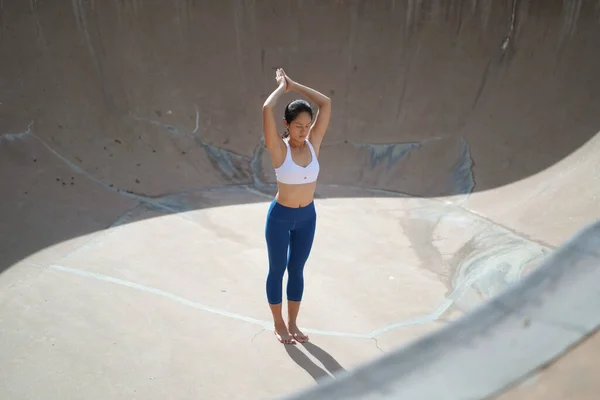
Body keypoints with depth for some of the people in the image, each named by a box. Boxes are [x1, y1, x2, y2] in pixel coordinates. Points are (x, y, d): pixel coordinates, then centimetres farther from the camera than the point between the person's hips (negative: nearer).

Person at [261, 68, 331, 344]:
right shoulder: (278, 148, -16)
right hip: (280, 216, -4)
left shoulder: (313, 144, -5)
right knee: (277, 270, 12)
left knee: (297, 270, 16)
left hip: (307, 216, 4)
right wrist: (282, 87, -13)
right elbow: (267, 109, -30)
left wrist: (294, 86, -5)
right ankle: (278, 325, 29)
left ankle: (292, 323, 32)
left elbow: (326, 103, -7)